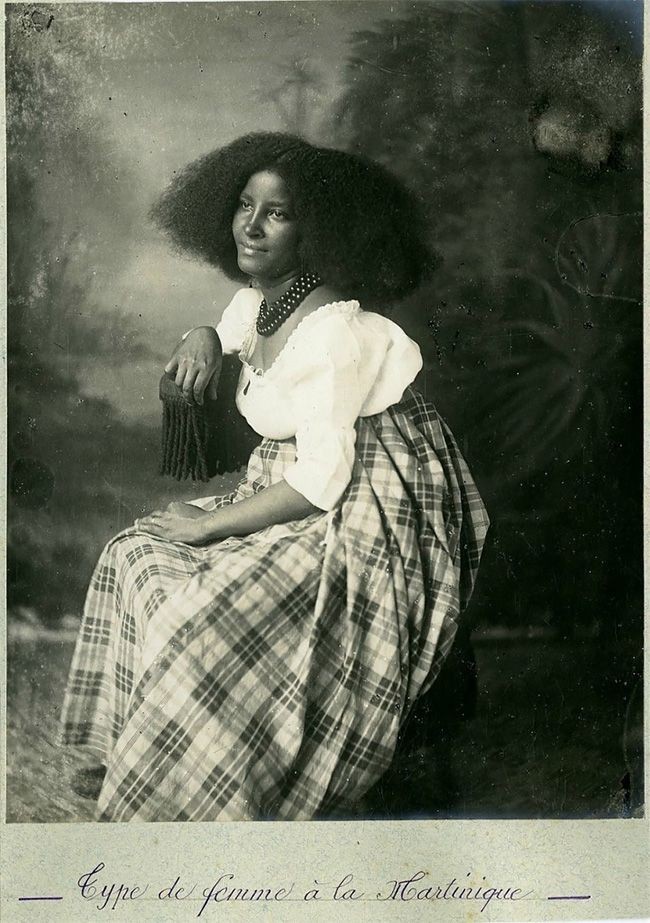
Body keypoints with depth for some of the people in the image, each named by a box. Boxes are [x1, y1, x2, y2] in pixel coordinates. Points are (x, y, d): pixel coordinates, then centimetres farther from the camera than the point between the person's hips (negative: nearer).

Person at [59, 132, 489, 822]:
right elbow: (218, 334, 29)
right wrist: (202, 339, 3)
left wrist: (209, 525, -17)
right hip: (291, 493, 10)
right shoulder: (253, 305, 4)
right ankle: (126, 755, 12)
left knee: (207, 621, -25)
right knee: (137, 554, 1)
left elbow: (322, 479, -25)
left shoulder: (334, 327, -23)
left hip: (367, 518, -9)